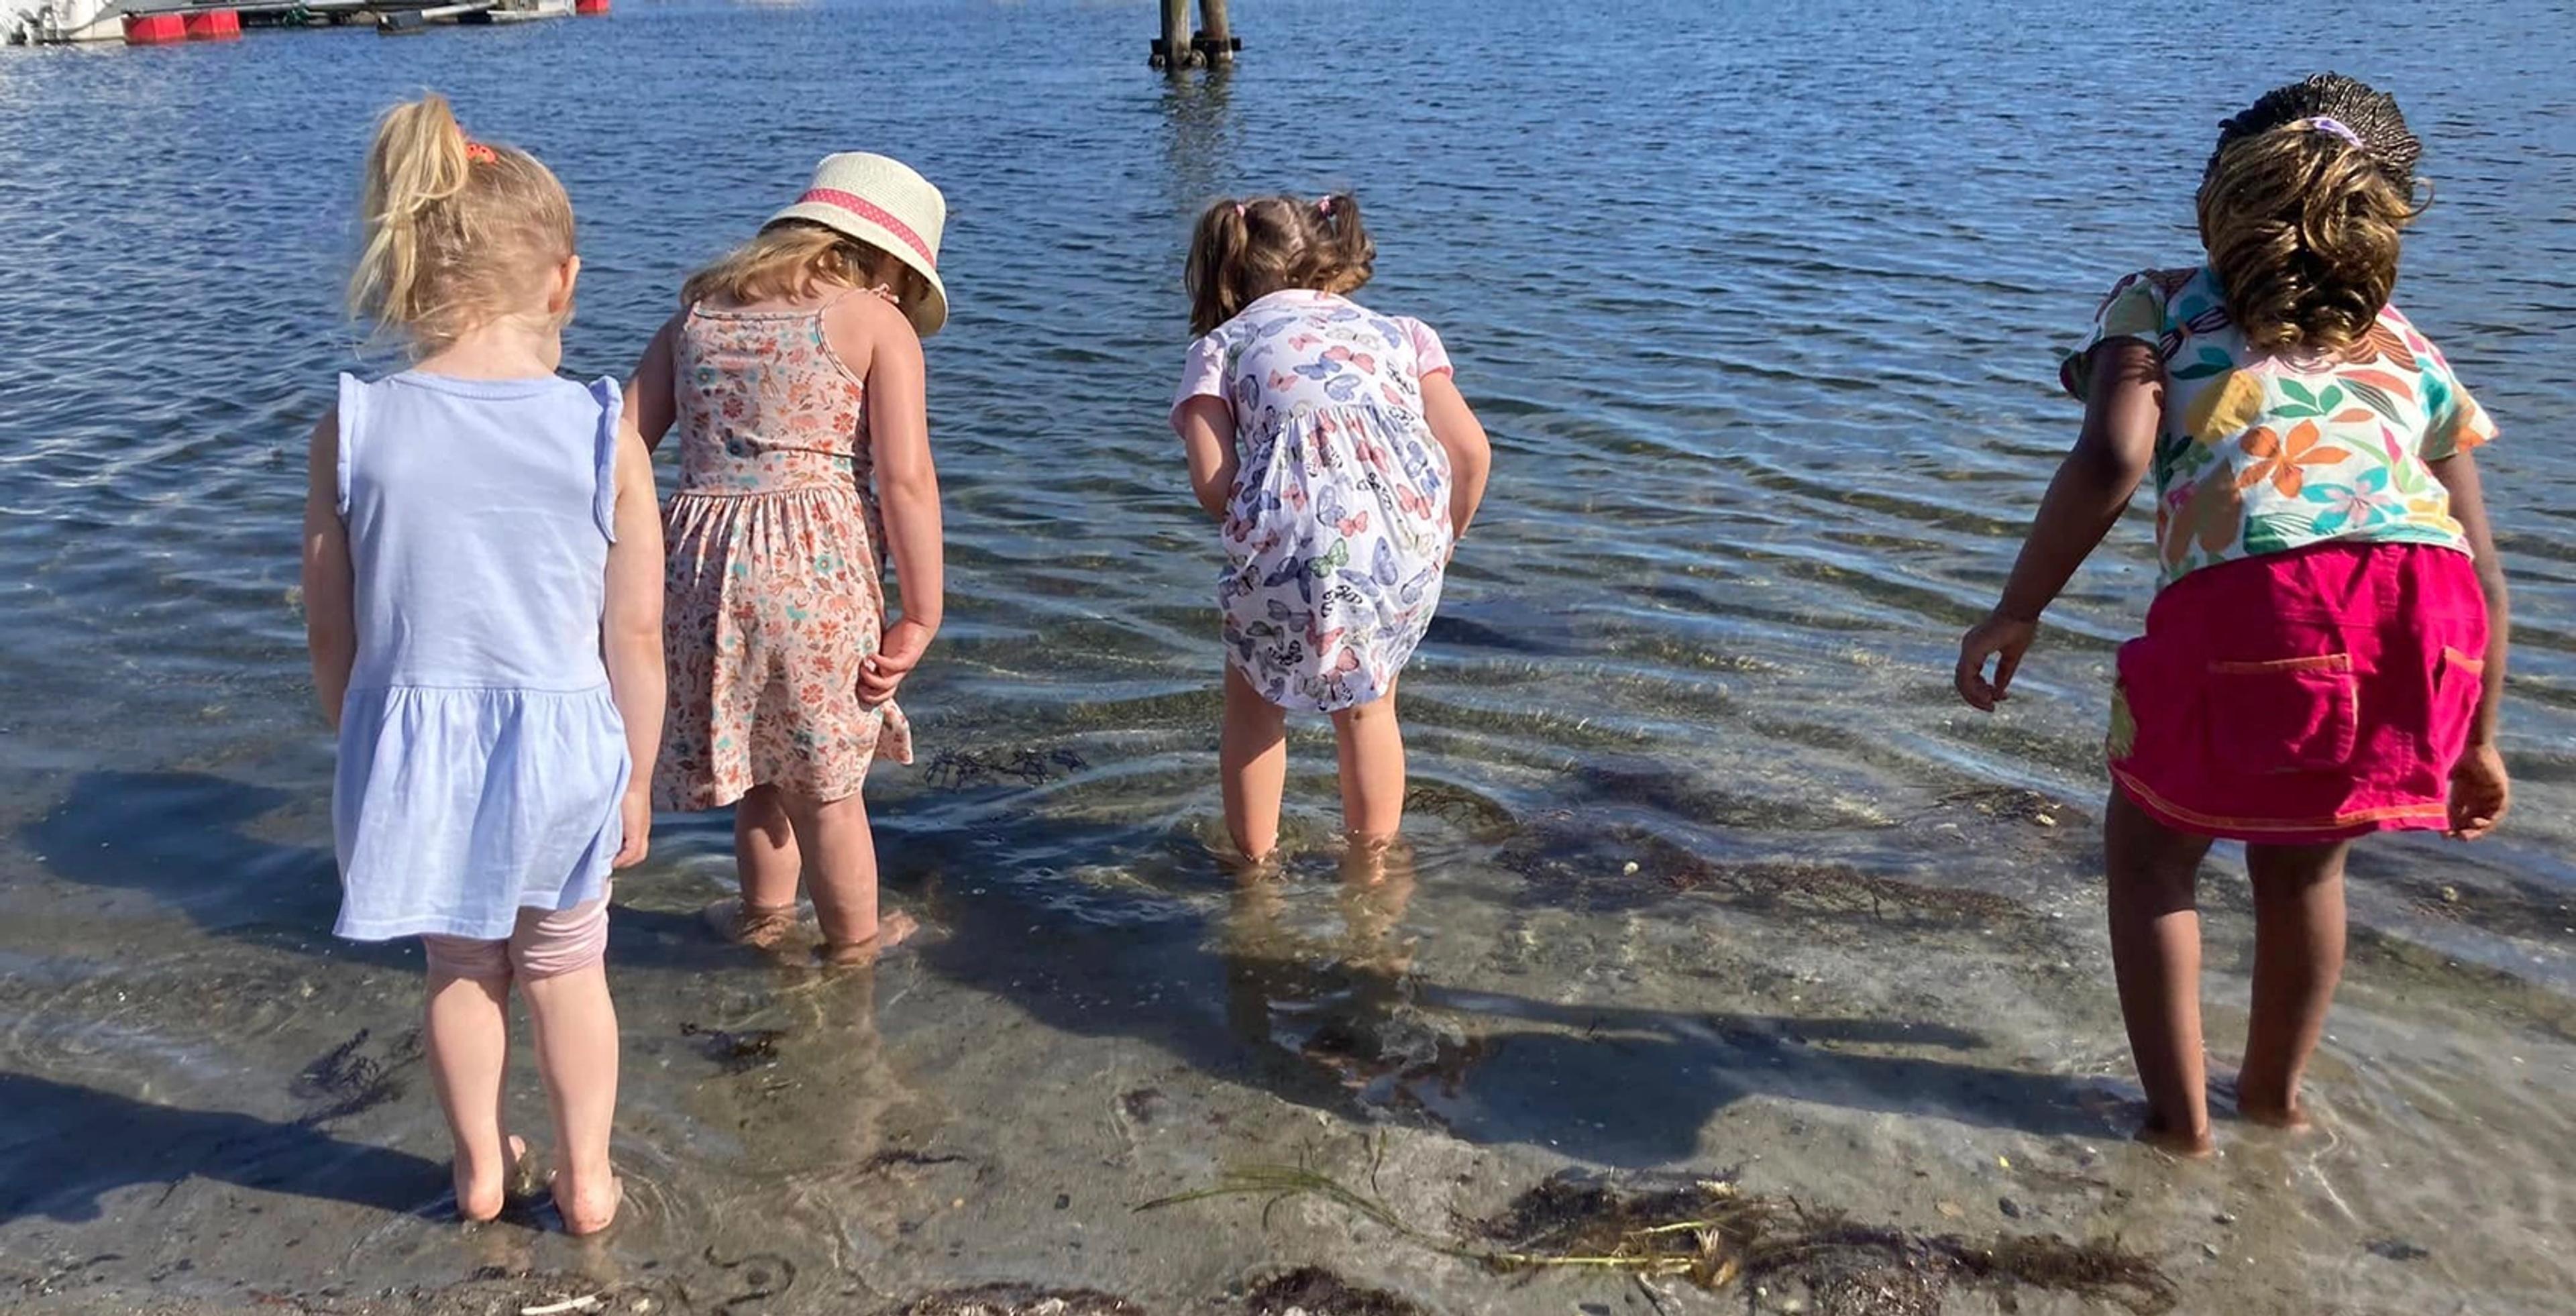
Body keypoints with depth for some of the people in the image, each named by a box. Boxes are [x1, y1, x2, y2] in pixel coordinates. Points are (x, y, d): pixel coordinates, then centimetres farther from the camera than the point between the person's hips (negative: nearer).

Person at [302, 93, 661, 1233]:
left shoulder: (354, 428, -9)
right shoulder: (602, 432, -12)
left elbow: (331, 631, -1)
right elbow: (636, 638, -8)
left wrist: (363, 742, 16)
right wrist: (637, 778, 6)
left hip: (410, 742, 1)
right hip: (558, 745, -1)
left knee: (461, 963, 24)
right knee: (567, 968, 21)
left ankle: (480, 1167, 41)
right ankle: (585, 1178, 34)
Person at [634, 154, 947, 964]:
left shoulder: (699, 309, 16)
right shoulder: (878, 322, 1)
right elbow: (906, 480, -9)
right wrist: (922, 618, -5)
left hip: (704, 561, 4)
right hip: (819, 565, -4)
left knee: (762, 757, 24)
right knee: (826, 780, 12)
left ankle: (765, 911, 42)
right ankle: (854, 937, 31)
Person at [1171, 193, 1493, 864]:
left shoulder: (1221, 344, 20)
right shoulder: (1398, 331, 27)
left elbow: (1212, 484, 4)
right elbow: (1471, 452, 13)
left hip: (1295, 544, -2)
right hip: (1407, 541, 2)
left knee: (1254, 703, 26)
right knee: (1368, 704, 28)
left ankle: (1256, 865, 34)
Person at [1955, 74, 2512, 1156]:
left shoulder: (2161, 305, 23)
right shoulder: (2411, 354, 31)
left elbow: (2111, 462, 2)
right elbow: (2483, 573, 28)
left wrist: (2015, 615, 8)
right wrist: (2477, 738, 37)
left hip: (2249, 605, -3)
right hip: (2429, 612, 4)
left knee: (2151, 848, 25)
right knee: (2304, 860, 31)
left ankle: (2179, 1115, 27)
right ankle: (2274, 1091, 47)